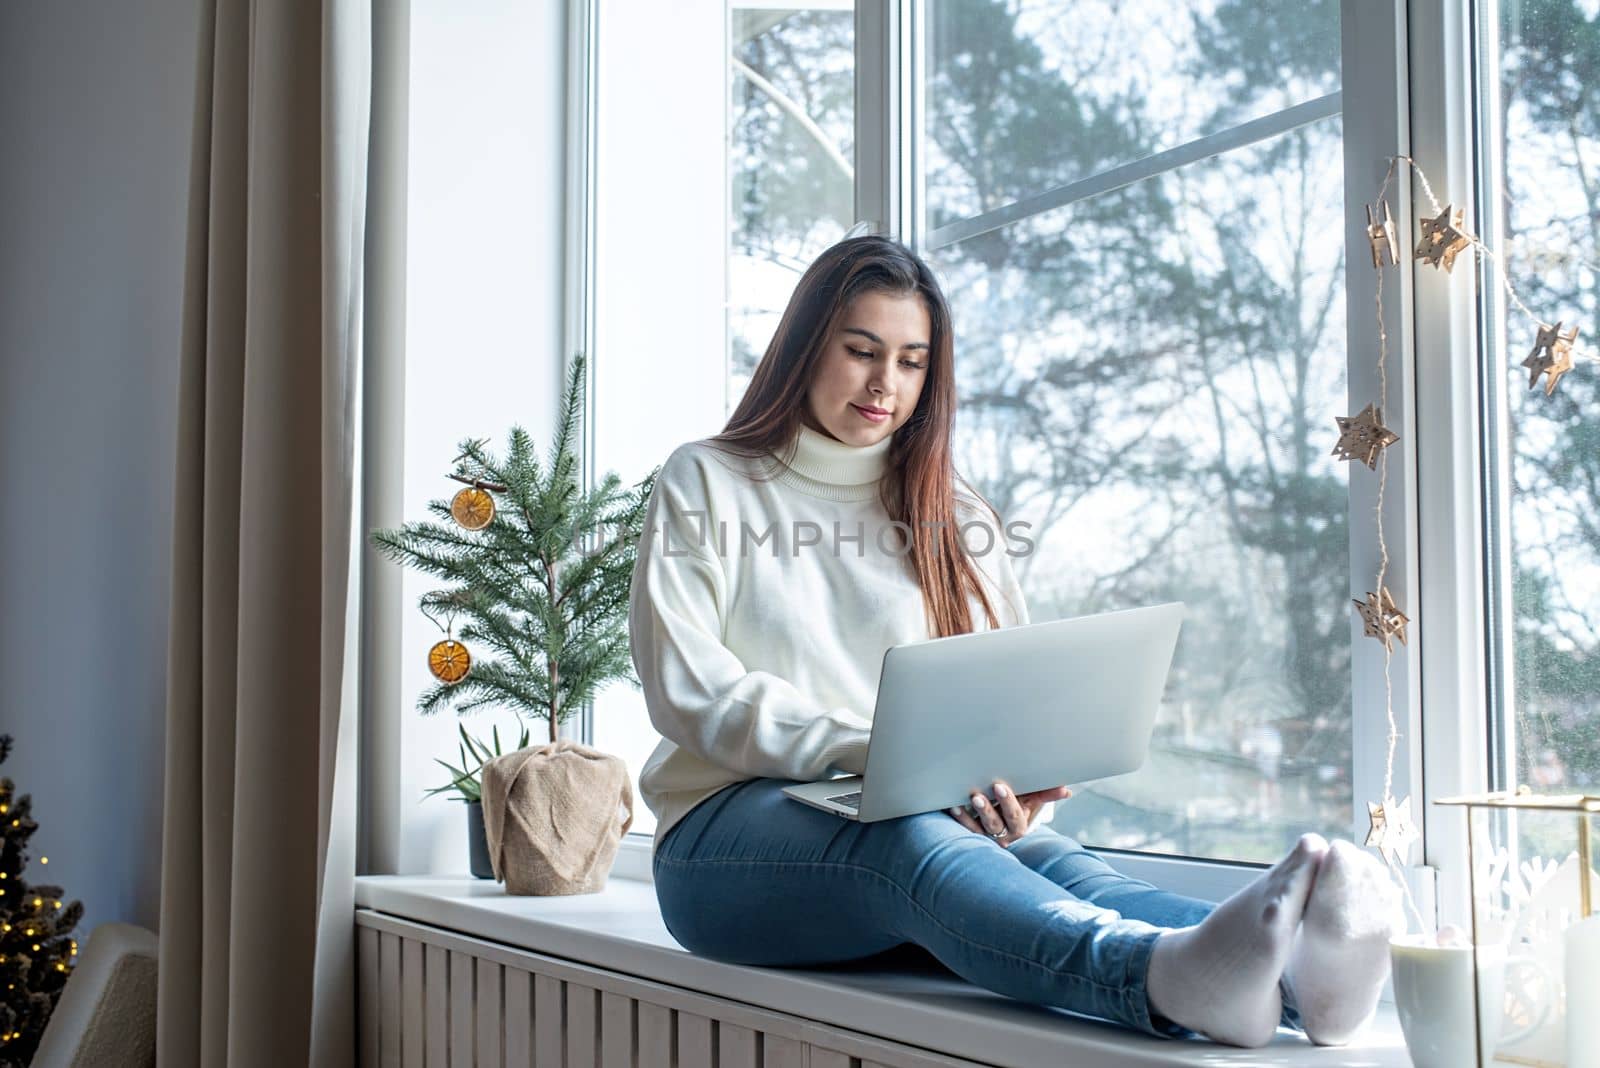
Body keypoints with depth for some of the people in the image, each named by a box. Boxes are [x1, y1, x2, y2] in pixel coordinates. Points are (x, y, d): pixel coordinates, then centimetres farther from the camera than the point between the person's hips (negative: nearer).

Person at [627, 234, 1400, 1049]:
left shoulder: (953, 515, 21)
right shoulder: (705, 484, 9)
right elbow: (688, 690, -6)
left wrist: (1025, 782, -14)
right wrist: (872, 753, -21)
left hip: (935, 813, 3)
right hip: (733, 823, -3)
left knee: (1035, 854, -33)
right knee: (914, 840, -38)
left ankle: (1286, 979, -62)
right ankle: (1167, 976, -66)